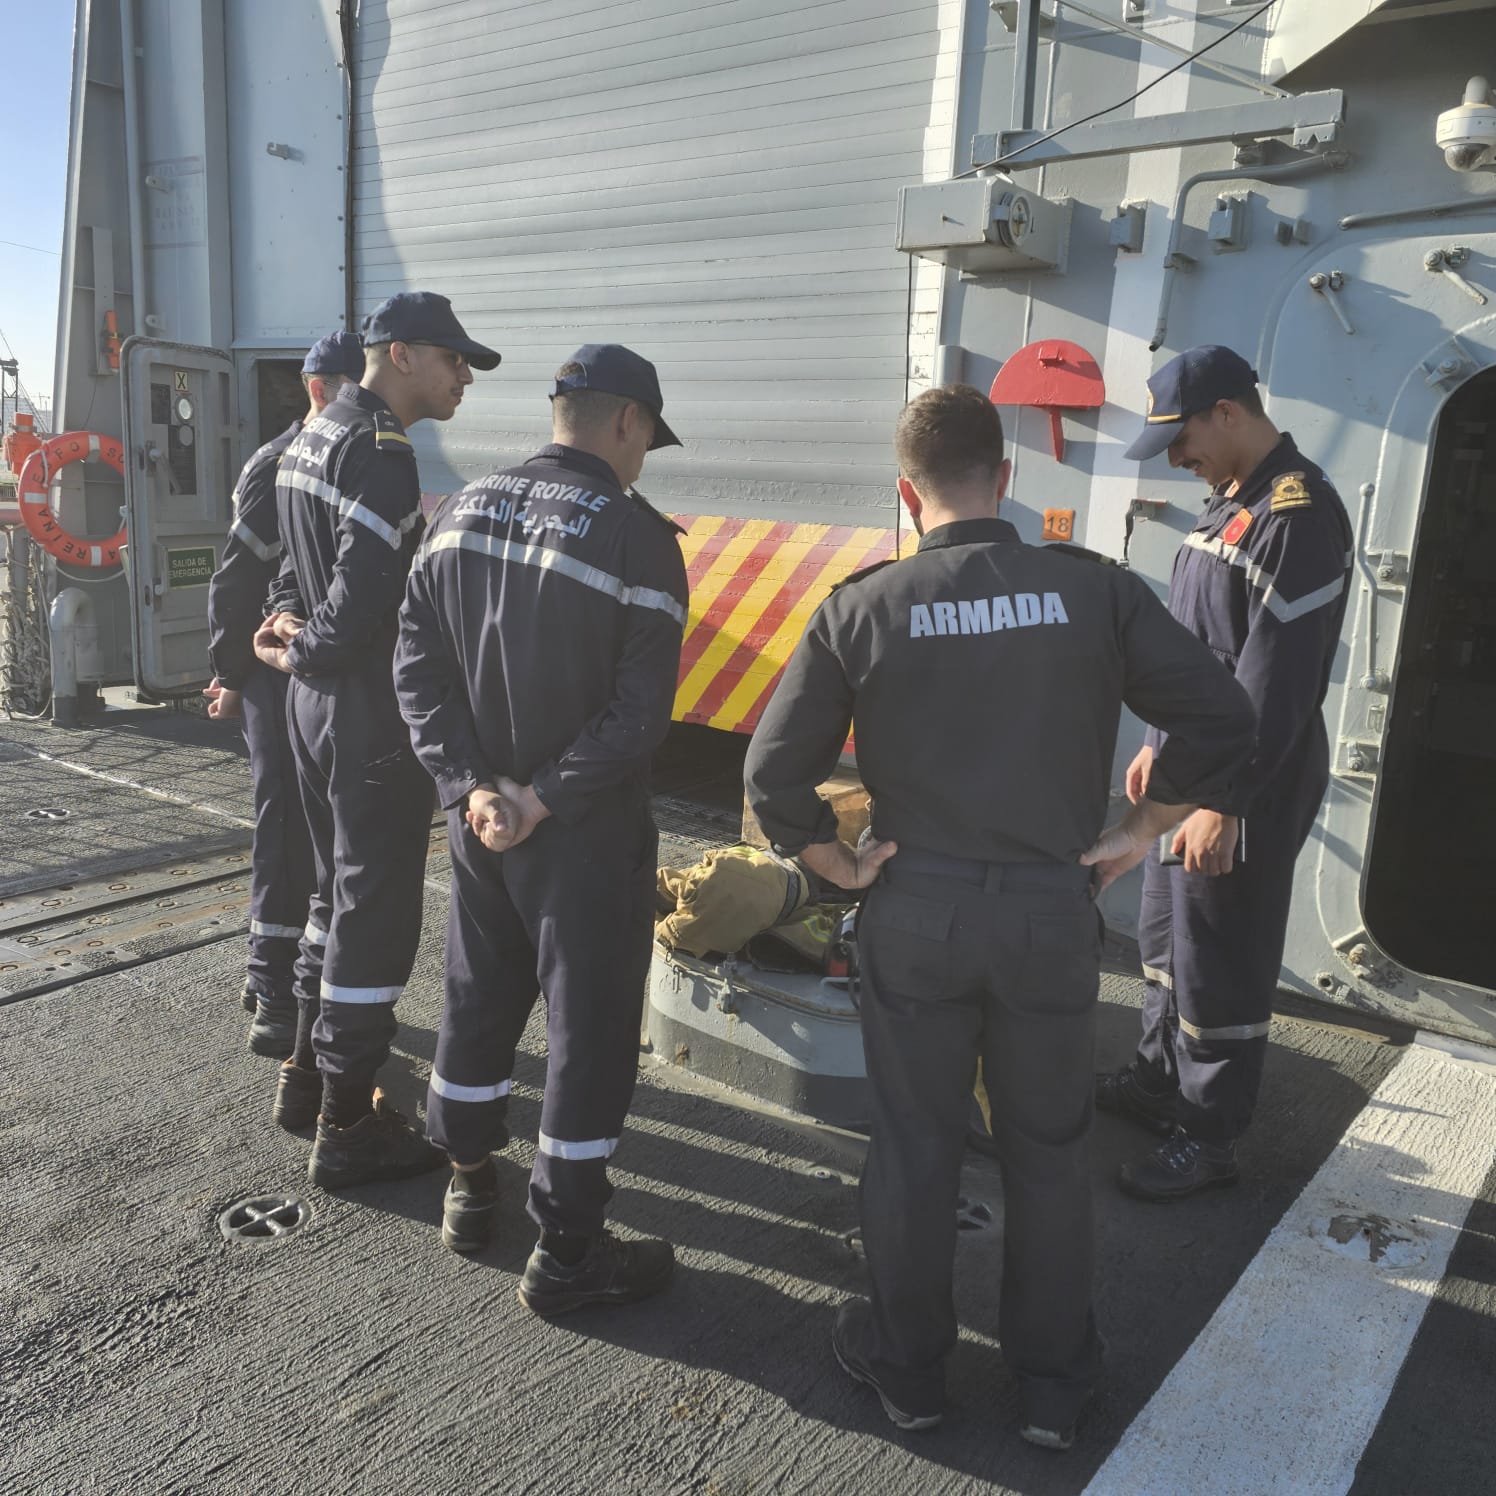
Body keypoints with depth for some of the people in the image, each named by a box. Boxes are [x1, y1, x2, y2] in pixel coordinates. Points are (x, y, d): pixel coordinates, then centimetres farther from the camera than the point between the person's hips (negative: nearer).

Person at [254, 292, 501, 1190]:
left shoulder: (312, 440, 14)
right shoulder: (381, 451, -18)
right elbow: (362, 600, -24)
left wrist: (293, 621, 3)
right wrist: (303, 653, -8)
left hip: (316, 709, 10)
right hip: (373, 720, -10)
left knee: (340, 893, 22)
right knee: (376, 915, 0)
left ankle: (309, 1080, 36)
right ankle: (348, 1132, 13)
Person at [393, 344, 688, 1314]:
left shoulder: (463, 513, 4)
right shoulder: (638, 537, -15)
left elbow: (418, 667, 0)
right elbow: (638, 716, -20)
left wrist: (471, 787, -5)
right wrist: (544, 799, -14)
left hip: (477, 821, 7)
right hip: (585, 834, -6)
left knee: (478, 999, 21)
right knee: (590, 1027, 7)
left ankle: (470, 1188, 40)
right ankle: (567, 1253, 20)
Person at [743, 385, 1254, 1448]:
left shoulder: (863, 606, -8)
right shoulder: (1092, 590, -6)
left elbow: (775, 773, -9)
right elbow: (1222, 719, -7)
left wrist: (840, 865, 2)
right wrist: (1140, 832, 1)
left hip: (915, 913, 0)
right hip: (1053, 912, 1)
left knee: (914, 1148, 16)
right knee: (1048, 1151, 17)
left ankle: (907, 1368, 35)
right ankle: (1055, 1386, 33)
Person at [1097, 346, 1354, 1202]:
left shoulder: (1299, 516, -20)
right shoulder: (1231, 500, 11)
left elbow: (1279, 678, -24)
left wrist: (1225, 802, -24)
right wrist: (1161, 744, 20)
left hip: (1249, 786, -10)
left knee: (1219, 963, 1)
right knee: (1165, 932, 21)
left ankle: (1209, 1137, 17)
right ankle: (1162, 1078, 39)